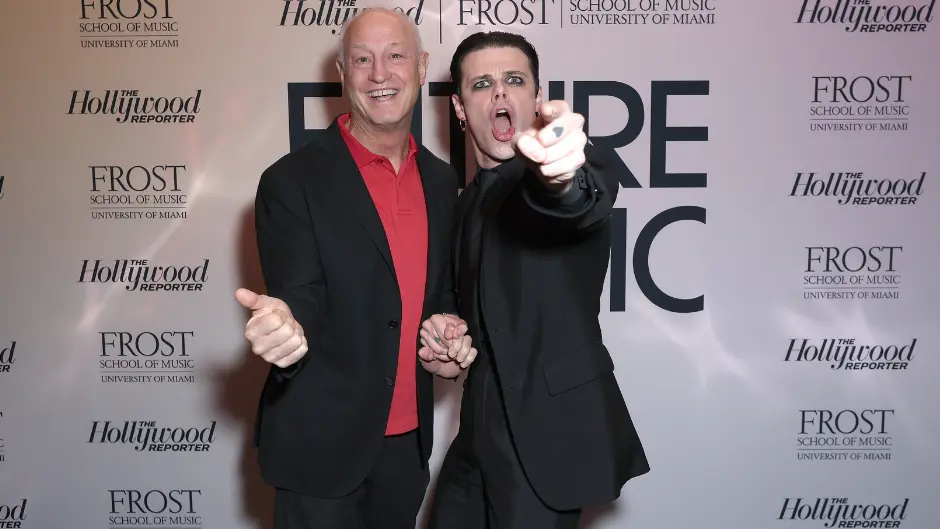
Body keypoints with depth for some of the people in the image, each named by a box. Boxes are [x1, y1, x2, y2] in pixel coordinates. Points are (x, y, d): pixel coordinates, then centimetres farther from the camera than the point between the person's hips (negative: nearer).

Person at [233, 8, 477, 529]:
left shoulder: (441, 180, 5)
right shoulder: (292, 181, -11)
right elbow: (302, 298, -16)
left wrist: (450, 334, -6)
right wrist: (288, 325, -39)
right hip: (323, 443, -5)